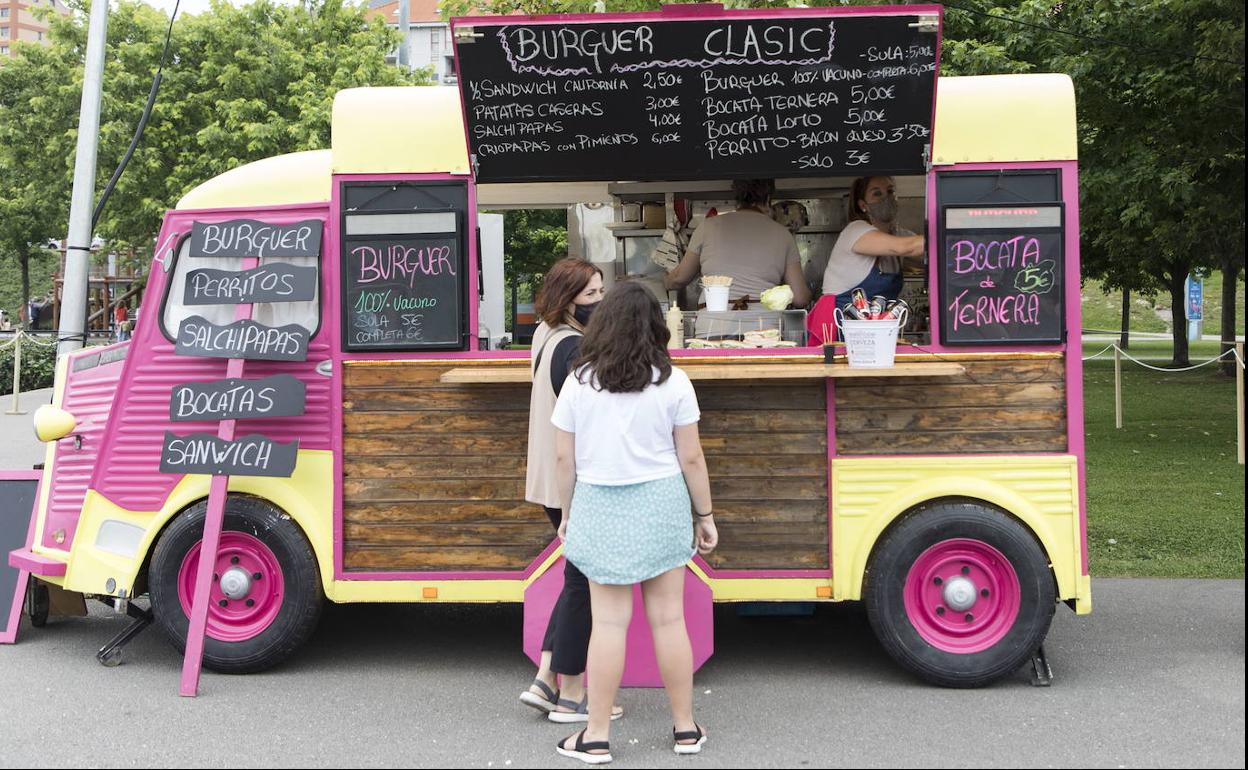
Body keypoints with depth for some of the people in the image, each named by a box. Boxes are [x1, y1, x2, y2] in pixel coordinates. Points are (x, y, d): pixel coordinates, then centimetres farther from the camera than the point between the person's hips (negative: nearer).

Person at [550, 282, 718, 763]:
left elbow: (564, 458, 1)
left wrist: (566, 514, 14)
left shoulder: (579, 382, -2)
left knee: (609, 622, 4)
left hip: (600, 507, 0)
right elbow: (691, 458, -2)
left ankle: (597, 737, 10)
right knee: (668, 618, 8)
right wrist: (705, 516, 9)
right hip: (661, 504, 0)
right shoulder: (673, 382, -4)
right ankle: (685, 728, 20)